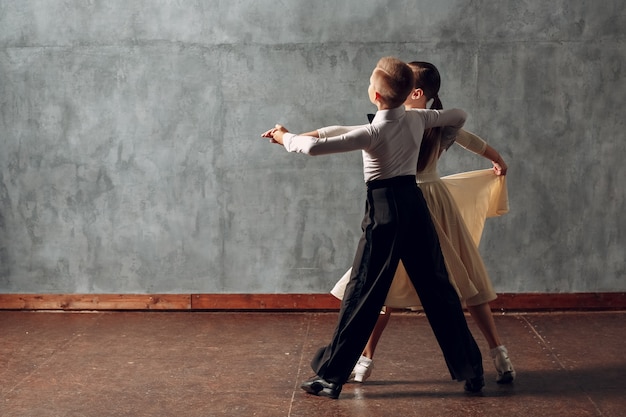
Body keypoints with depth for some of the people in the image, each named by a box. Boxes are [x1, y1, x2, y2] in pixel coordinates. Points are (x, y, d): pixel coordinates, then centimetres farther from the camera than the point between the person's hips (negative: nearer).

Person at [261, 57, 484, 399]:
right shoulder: (418, 119, 2)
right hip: (415, 204, 6)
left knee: (362, 294, -1)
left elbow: (314, 147, -19)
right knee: (438, 289, 11)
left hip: (385, 210, -5)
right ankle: (471, 371, 17)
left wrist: (285, 137, -2)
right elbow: (459, 116, 18)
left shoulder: (373, 132, -14)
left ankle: (330, 377, 7)